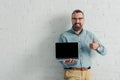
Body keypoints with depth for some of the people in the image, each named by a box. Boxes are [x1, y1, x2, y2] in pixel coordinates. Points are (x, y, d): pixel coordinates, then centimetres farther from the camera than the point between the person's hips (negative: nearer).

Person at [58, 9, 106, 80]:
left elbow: (104, 52, 10)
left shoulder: (90, 35, 9)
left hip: (87, 73, 3)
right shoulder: (64, 36, -1)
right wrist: (65, 61, -26)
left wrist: (97, 47, -13)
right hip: (72, 73, -3)